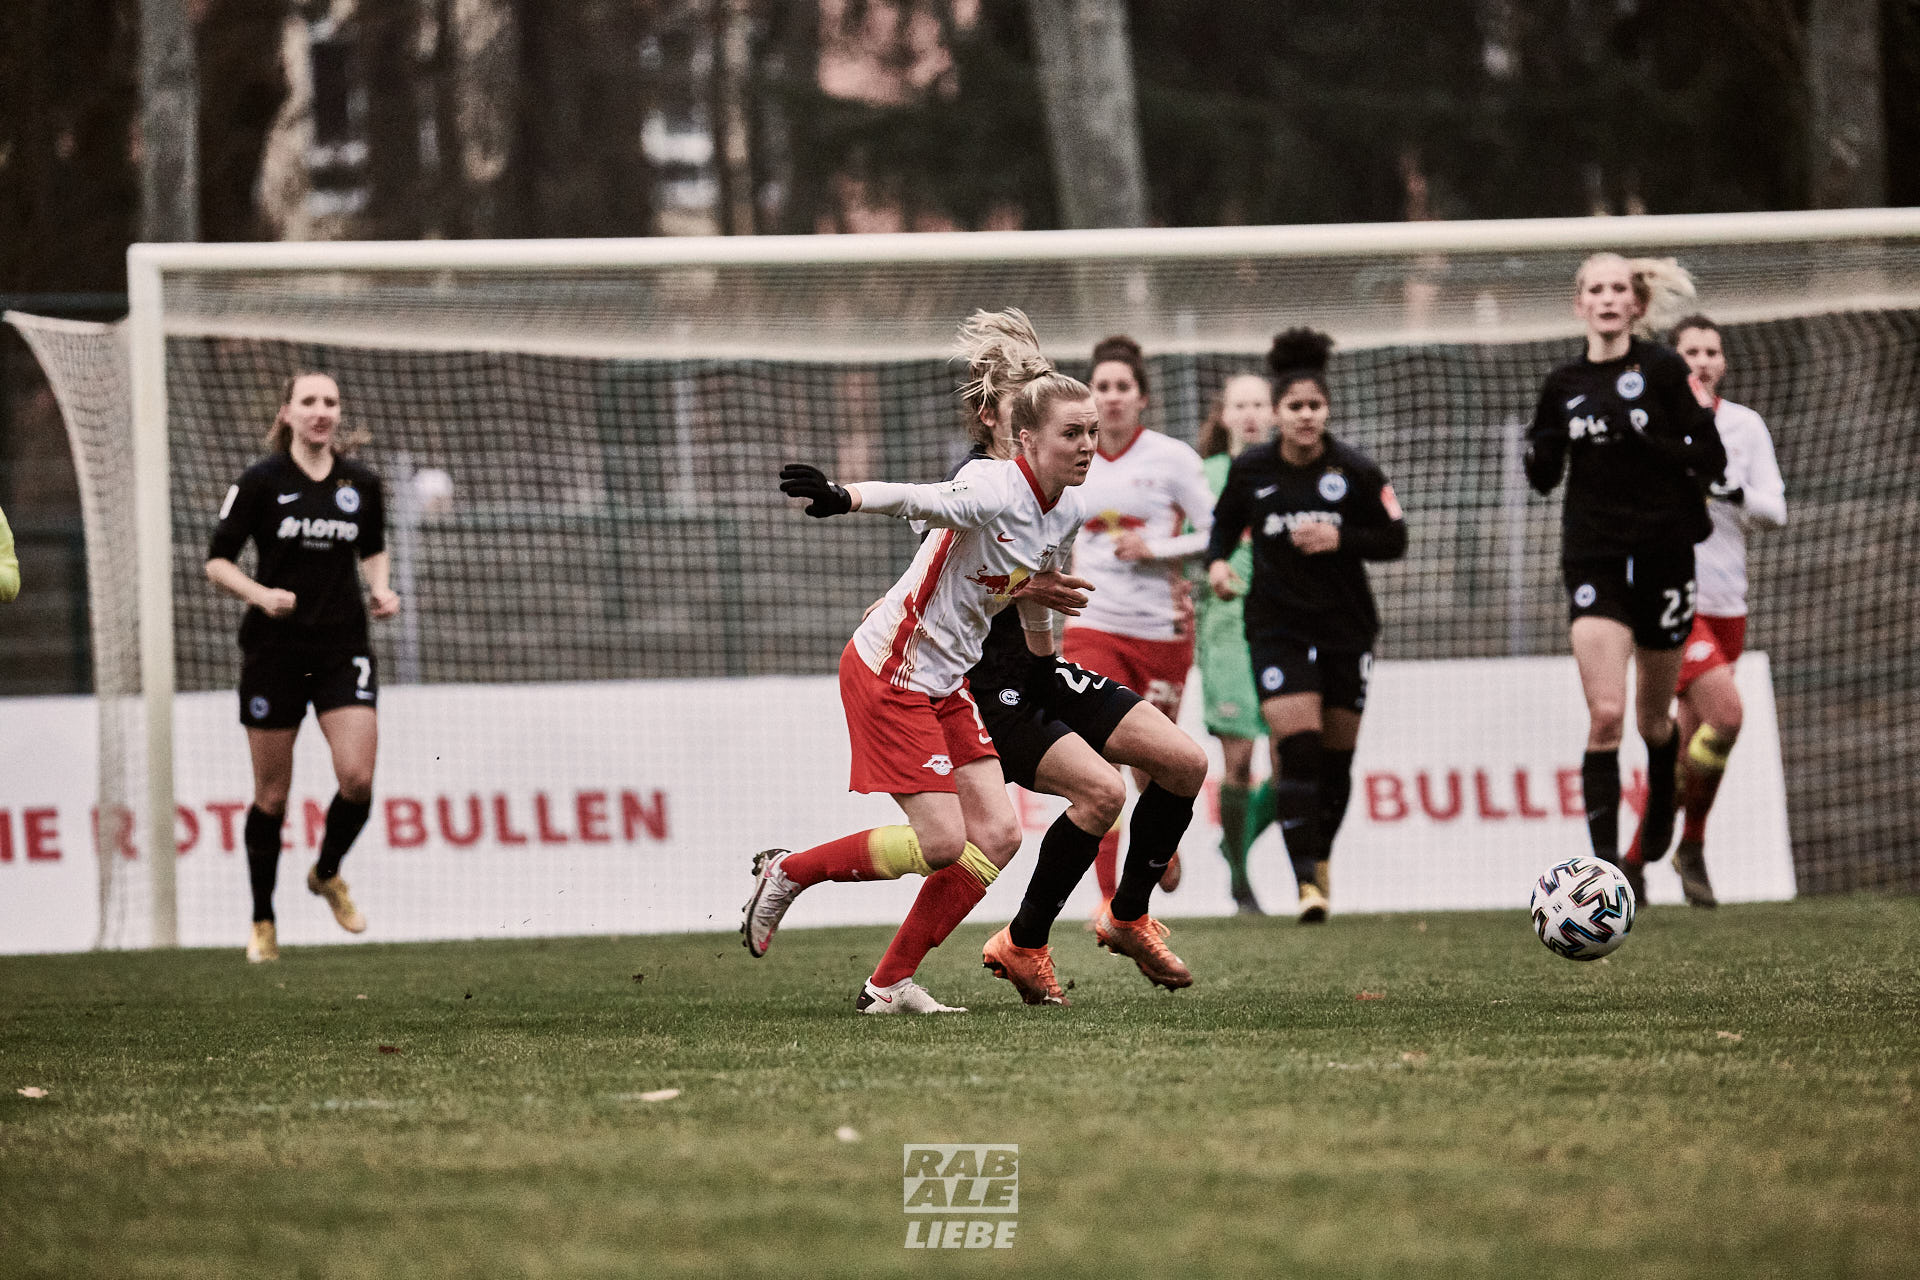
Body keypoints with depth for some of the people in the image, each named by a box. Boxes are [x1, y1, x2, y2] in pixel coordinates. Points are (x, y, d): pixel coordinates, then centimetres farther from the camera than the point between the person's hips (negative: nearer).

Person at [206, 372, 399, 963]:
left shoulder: (361, 483, 4)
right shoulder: (260, 481, -6)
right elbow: (217, 561, -3)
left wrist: (381, 587, 2)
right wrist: (260, 594, -19)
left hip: (343, 647, 2)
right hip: (274, 647, -2)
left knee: (357, 777, -13)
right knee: (272, 793, 2)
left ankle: (327, 872, 18)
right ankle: (262, 925, 15)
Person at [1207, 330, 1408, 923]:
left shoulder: (1355, 471, -7)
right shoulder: (1250, 469, -3)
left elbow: (1395, 539, -2)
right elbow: (1225, 523, 12)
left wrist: (1340, 539, -19)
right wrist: (1217, 561, -8)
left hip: (1346, 625, 1)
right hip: (1277, 624, -1)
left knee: (1335, 755, 8)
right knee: (1296, 746, -17)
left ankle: (1321, 855, 33)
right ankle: (1307, 881, -18)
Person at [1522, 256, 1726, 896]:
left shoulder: (1663, 369, -3)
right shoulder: (1564, 385, 7)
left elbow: (1710, 458, -7)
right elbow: (1543, 477, 16)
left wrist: (1645, 437, -21)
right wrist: (1541, 454, -6)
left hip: (1662, 554, -1)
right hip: (1594, 558, 1)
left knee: (1652, 718, 12)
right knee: (1605, 714, -15)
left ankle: (1660, 815, 42)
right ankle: (1606, 861, -17)